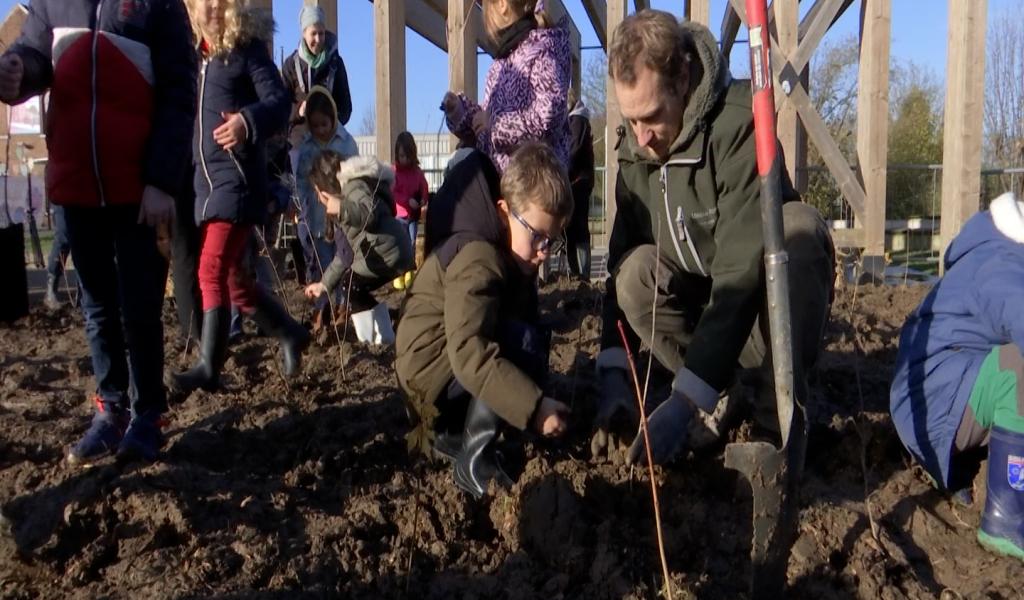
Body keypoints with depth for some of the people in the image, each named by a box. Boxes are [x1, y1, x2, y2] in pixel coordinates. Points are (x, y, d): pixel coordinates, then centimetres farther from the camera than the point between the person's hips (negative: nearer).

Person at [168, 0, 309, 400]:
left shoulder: (247, 47, -3)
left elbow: (279, 102, -14)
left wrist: (247, 121, -34)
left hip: (237, 178, -7)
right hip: (203, 181, 7)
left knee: (212, 270, -13)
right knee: (231, 276, 13)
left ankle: (208, 366, -7)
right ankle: (290, 334, 29)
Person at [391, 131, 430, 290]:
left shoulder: (417, 171, 4)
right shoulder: (394, 171, -7)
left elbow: (424, 189, 7)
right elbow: (392, 192, -13)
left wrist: (424, 201, -14)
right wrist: (408, 200, -24)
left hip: (414, 215, 3)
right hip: (399, 215, -3)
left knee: (412, 244, 9)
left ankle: (409, 272, 17)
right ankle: (398, 274, 4)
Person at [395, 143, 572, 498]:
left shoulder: (512, 254, 3)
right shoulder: (477, 262, -27)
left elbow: (526, 322, 6)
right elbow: (471, 358, -37)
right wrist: (535, 407, -41)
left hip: (461, 359, 10)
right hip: (434, 369, -10)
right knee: (525, 345, -28)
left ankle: (455, 435, 14)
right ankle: (475, 462, -17)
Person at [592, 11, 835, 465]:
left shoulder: (739, 125, -27)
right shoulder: (635, 148, -6)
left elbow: (743, 271, -33)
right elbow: (621, 257, -4)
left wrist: (684, 400, -36)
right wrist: (611, 370, -18)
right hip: (704, 304, 5)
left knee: (798, 225, -33)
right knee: (636, 270, -21)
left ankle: (779, 420, -22)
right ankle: (726, 402, -5)